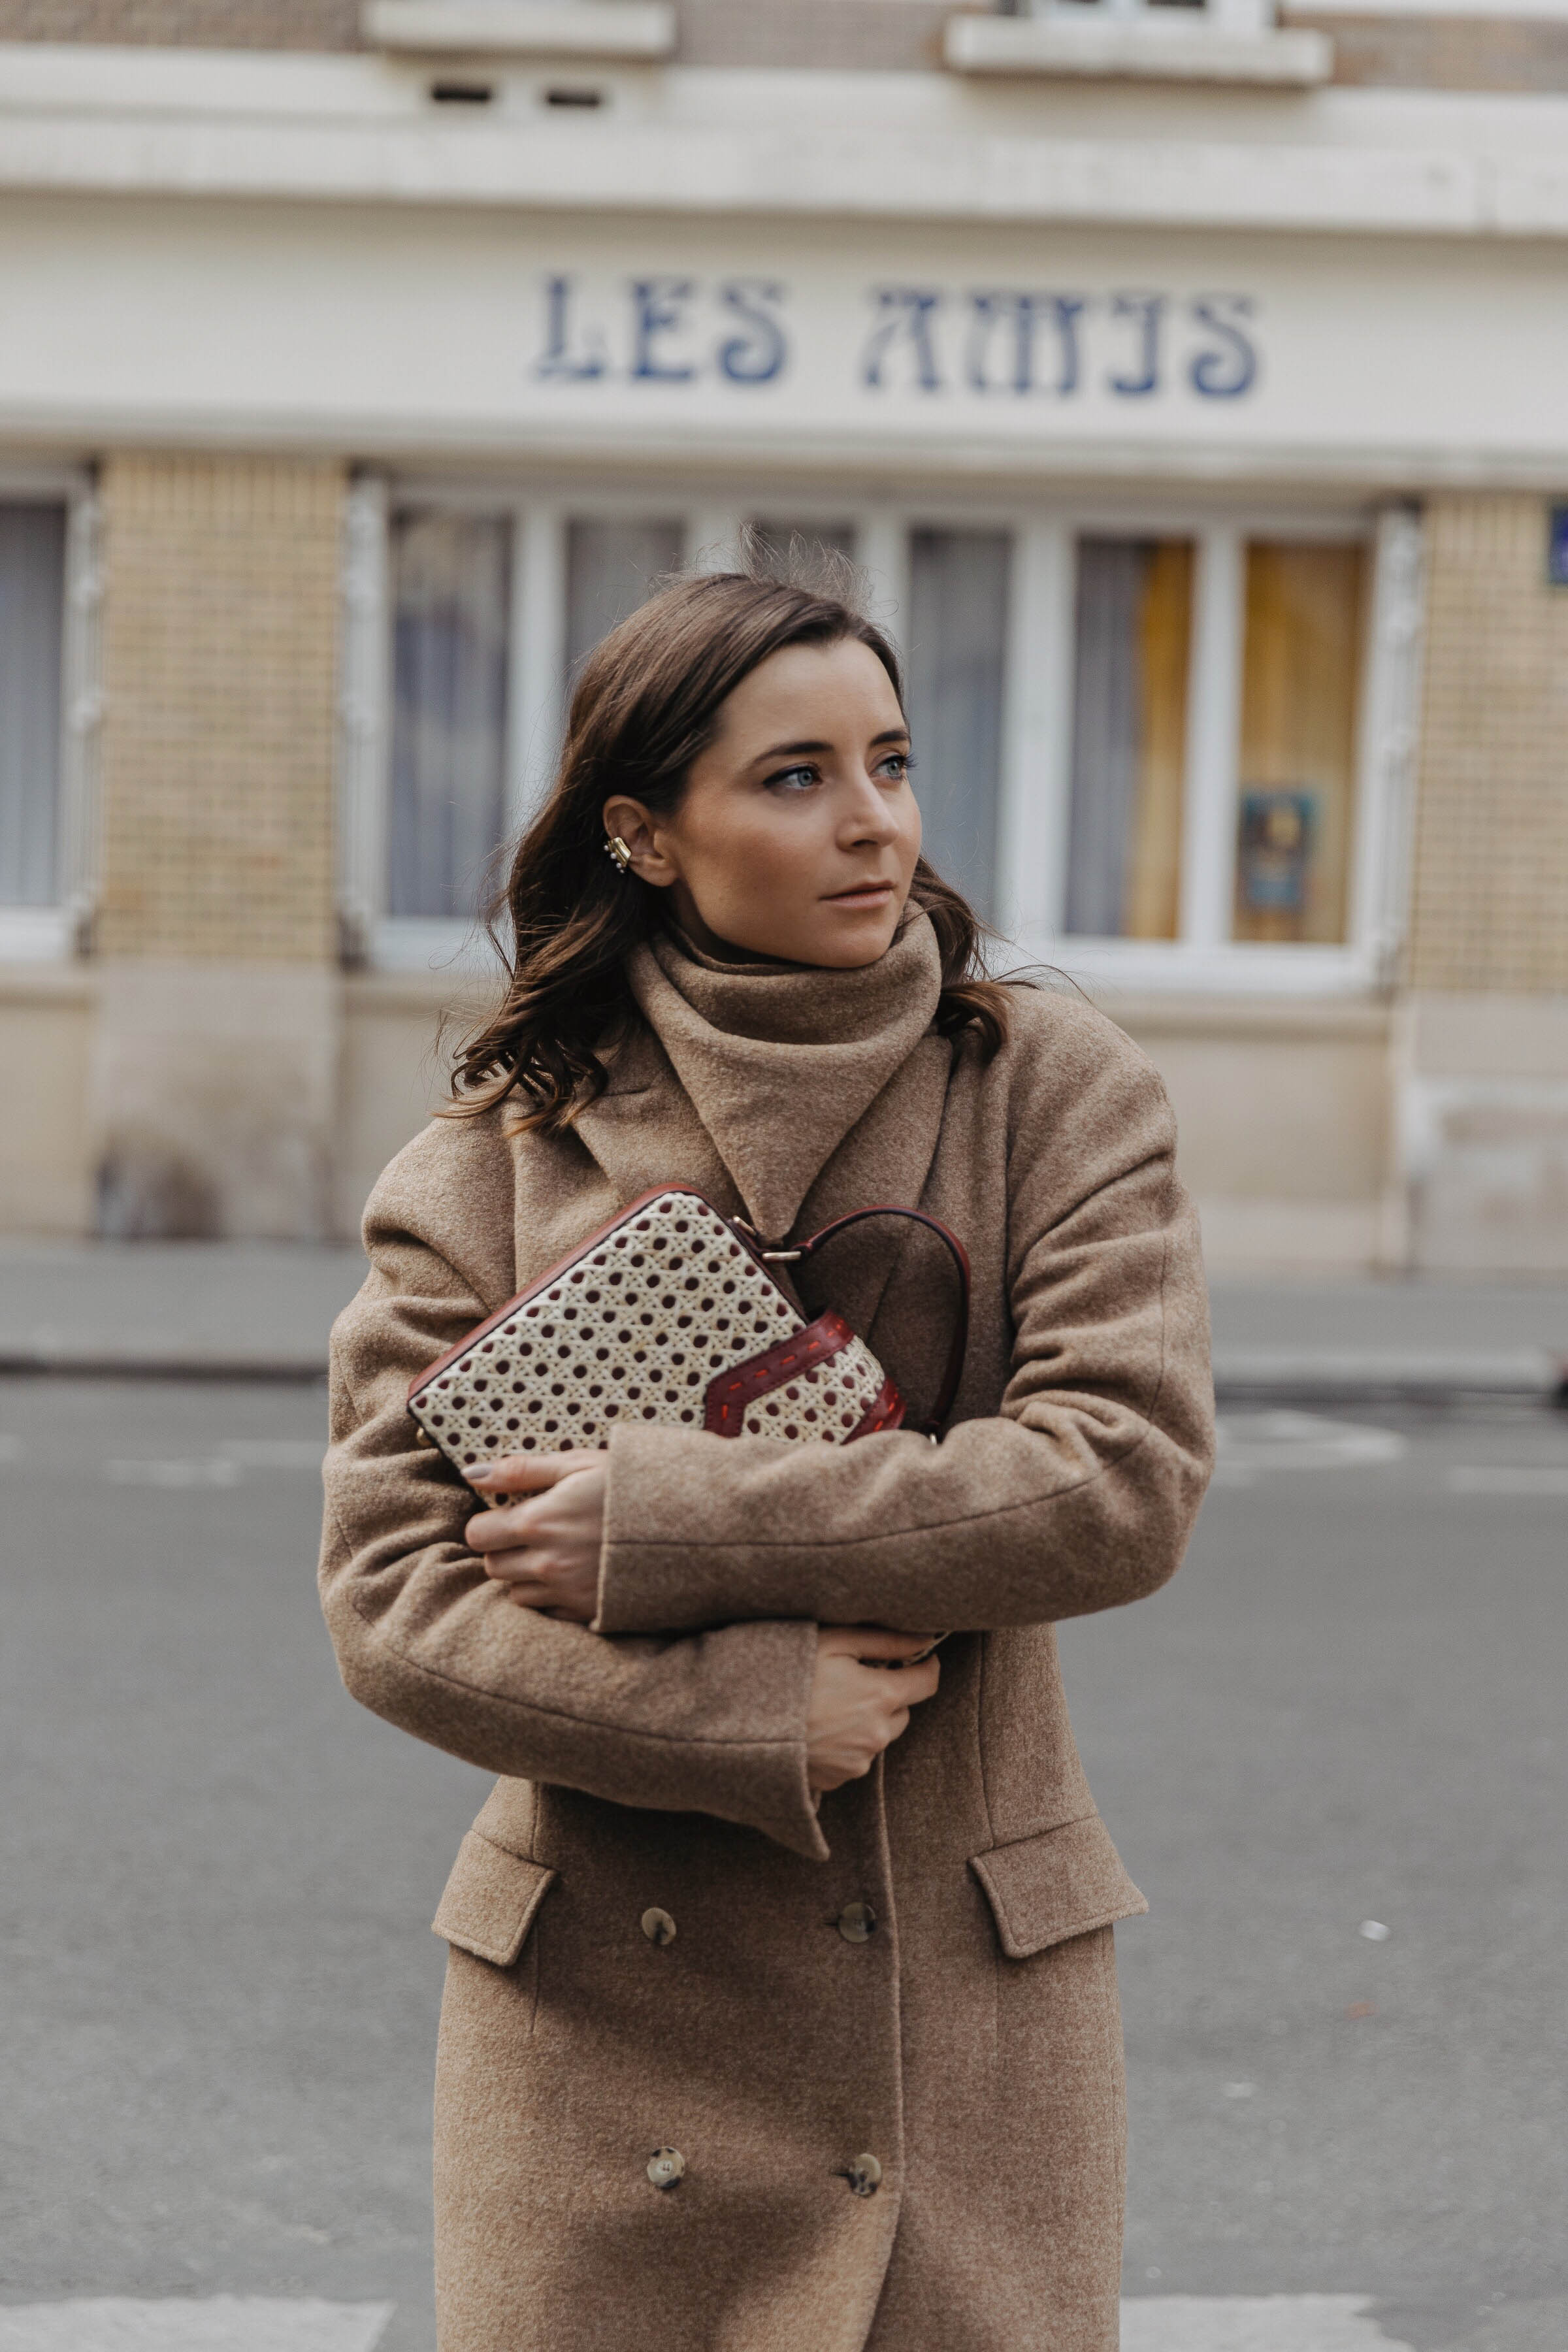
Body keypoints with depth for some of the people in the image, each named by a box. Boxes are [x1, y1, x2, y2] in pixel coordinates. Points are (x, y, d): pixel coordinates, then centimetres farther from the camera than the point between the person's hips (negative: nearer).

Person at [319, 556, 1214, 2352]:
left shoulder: (1052, 1090, 0)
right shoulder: (497, 1151, 0)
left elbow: (1128, 1478, -13)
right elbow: (389, 1597, -4)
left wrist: (667, 1527, -16)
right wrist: (756, 1713, -16)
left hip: (963, 2009, 0)